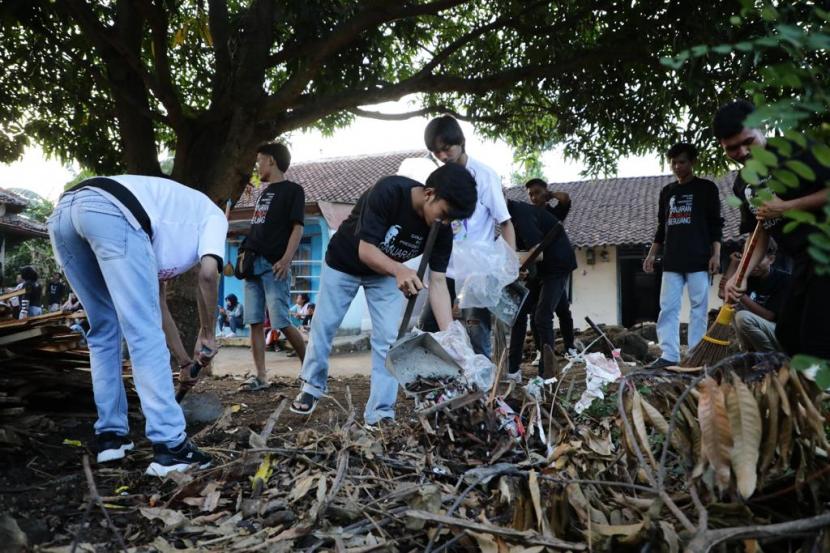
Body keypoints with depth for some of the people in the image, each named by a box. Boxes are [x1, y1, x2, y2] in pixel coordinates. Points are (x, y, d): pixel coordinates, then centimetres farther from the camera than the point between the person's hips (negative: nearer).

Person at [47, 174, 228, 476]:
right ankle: (170, 445, -2)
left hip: (63, 211, 8)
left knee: (104, 330, 18)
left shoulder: (170, 225, 42)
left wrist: (184, 359, 45)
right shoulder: (213, 214, 25)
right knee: (145, 334, -4)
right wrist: (207, 334, 15)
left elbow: (157, 303, 40)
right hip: (109, 212, -8)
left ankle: (110, 435, 21)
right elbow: (208, 274, 4)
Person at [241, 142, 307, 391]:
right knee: (255, 322, 2)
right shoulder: (263, 191, 22)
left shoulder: (292, 190, 0)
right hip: (253, 264, 8)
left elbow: (297, 228, -9)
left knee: (281, 323, -10)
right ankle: (260, 376, 6)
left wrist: (286, 260, -21)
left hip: (274, 266, -8)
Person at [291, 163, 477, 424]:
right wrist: (399, 270, -57)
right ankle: (312, 387, 31)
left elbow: (438, 282, -24)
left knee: (388, 338, -8)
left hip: (387, 273, 3)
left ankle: (380, 413, 0)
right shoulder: (388, 191, -37)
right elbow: (365, 250, -37)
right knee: (323, 326, 8)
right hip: (343, 262, -3)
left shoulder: (442, 231, -23)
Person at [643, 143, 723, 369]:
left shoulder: (706, 188, 5)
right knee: (667, 308, -2)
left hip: (698, 259, -4)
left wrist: (716, 254, -9)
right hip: (671, 261, 5)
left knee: (698, 308, -2)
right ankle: (669, 356, -2)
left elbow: (715, 224, 1)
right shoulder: (667, 191, 18)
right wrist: (652, 254, 13)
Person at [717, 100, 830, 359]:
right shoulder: (742, 186, 12)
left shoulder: (796, 151, -9)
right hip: (803, 260, 8)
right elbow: (760, 235, 13)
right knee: (787, 335, 13)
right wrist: (740, 275, 0)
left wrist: (786, 207, -16)